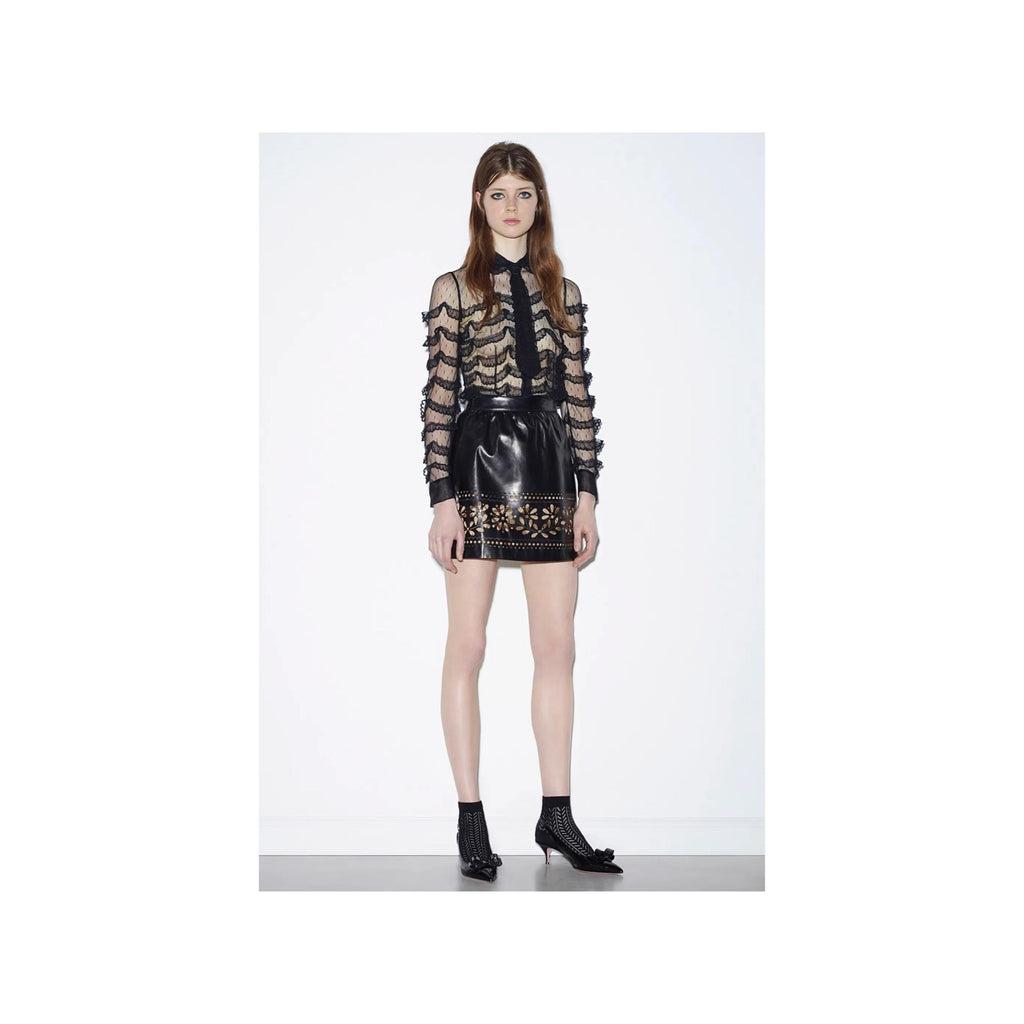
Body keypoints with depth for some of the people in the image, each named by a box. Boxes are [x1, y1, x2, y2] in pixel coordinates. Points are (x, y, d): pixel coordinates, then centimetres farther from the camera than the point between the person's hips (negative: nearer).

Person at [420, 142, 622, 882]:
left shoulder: (562, 292, 11)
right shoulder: (454, 289, 1)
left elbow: (579, 395, 10)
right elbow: (438, 398, -4)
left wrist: (588, 493, 4)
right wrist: (442, 500, -11)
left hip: (549, 470, 4)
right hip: (478, 466, -4)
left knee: (558, 647, 4)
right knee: (468, 646, 0)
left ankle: (557, 814, 13)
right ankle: (471, 820, 9)